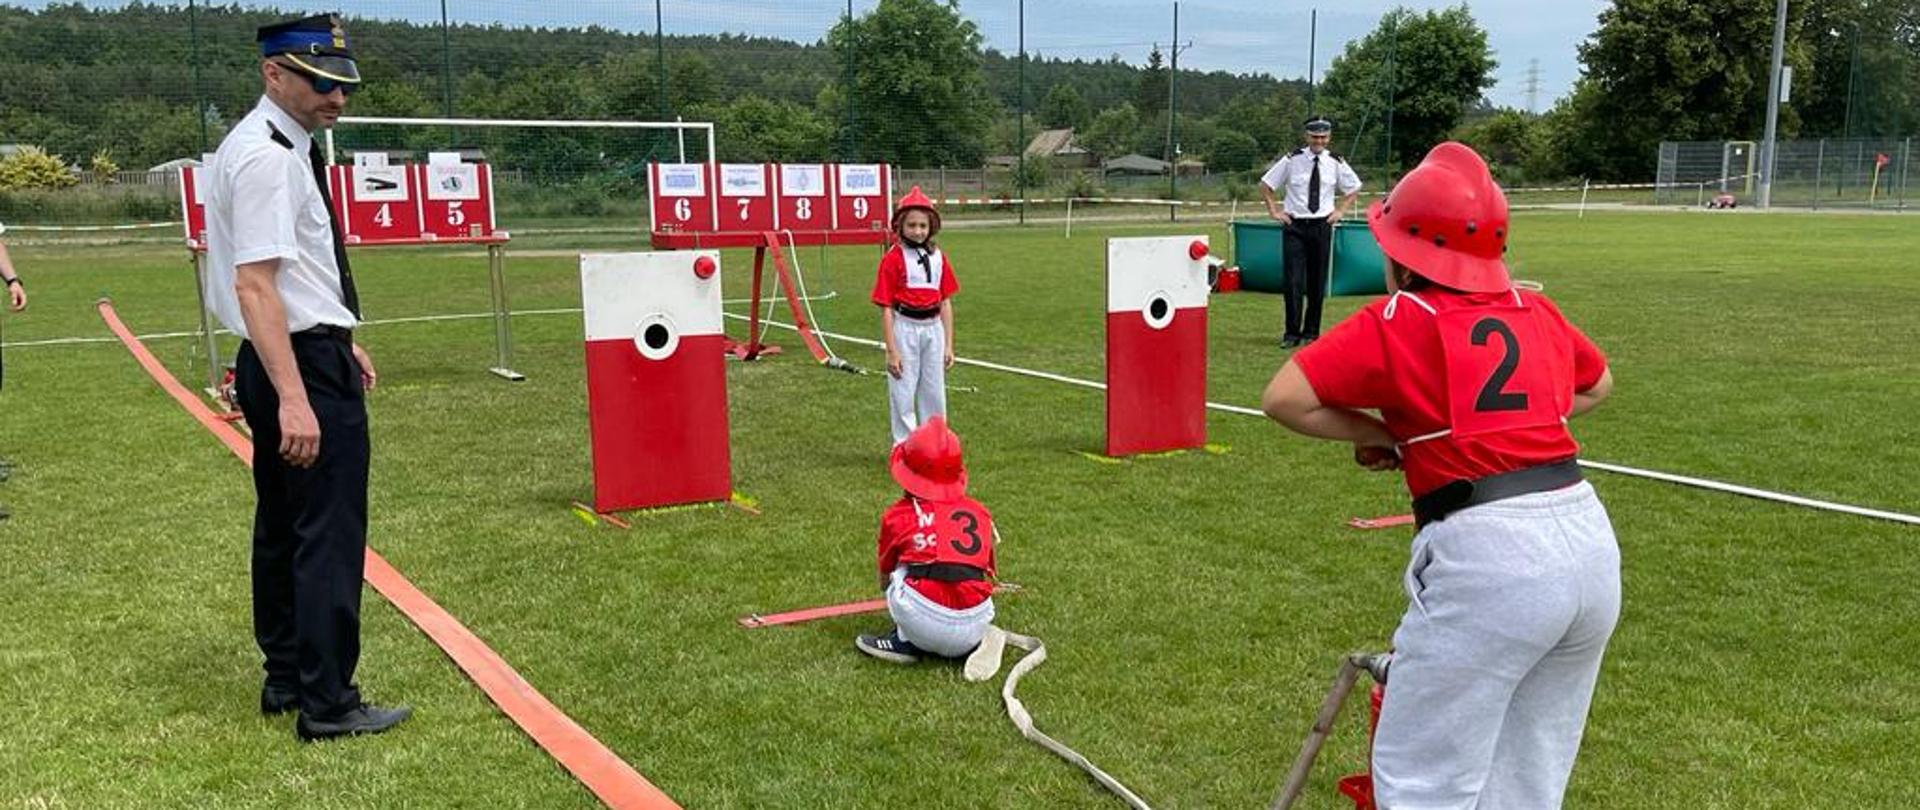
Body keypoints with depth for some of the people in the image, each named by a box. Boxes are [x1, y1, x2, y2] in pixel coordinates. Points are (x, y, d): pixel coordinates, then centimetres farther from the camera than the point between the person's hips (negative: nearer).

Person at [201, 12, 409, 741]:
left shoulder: (285, 147, 13)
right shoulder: (267, 157, -18)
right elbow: (255, 285, -25)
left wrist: (340, 342, 24)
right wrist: (294, 398, -30)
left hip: (301, 359, 11)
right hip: (303, 364, -11)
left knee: (281, 524, 17)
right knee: (329, 534, -5)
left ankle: (285, 681, 29)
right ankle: (328, 704, 3)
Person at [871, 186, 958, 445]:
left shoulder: (938, 257, 6)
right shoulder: (892, 258, -8)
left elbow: (945, 302, 10)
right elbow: (886, 307, -8)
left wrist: (948, 344, 8)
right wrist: (891, 350, -11)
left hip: (933, 328, 5)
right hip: (904, 328, -5)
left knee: (934, 392, 13)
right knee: (903, 393, 2)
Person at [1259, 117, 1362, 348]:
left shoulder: (1335, 163, 3)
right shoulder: (1292, 160, -3)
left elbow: (1354, 188, 19)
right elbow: (1266, 184, 8)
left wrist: (1340, 211, 9)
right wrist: (1274, 211, 2)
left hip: (1322, 226, 2)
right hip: (1294, 227, -2)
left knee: (1317, 282, 6)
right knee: (1294, 281, -7)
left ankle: (1311, 332, 17)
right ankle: (1292, 333, -1)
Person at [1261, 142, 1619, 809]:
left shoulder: (1398, 321, -7)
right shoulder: (1537, 312, 12)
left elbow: (1283, 399, -11)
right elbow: (1597, 384, 30)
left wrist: (1379, 434, 3)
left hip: (1487, 556, -7)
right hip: (1590, 538, 7)